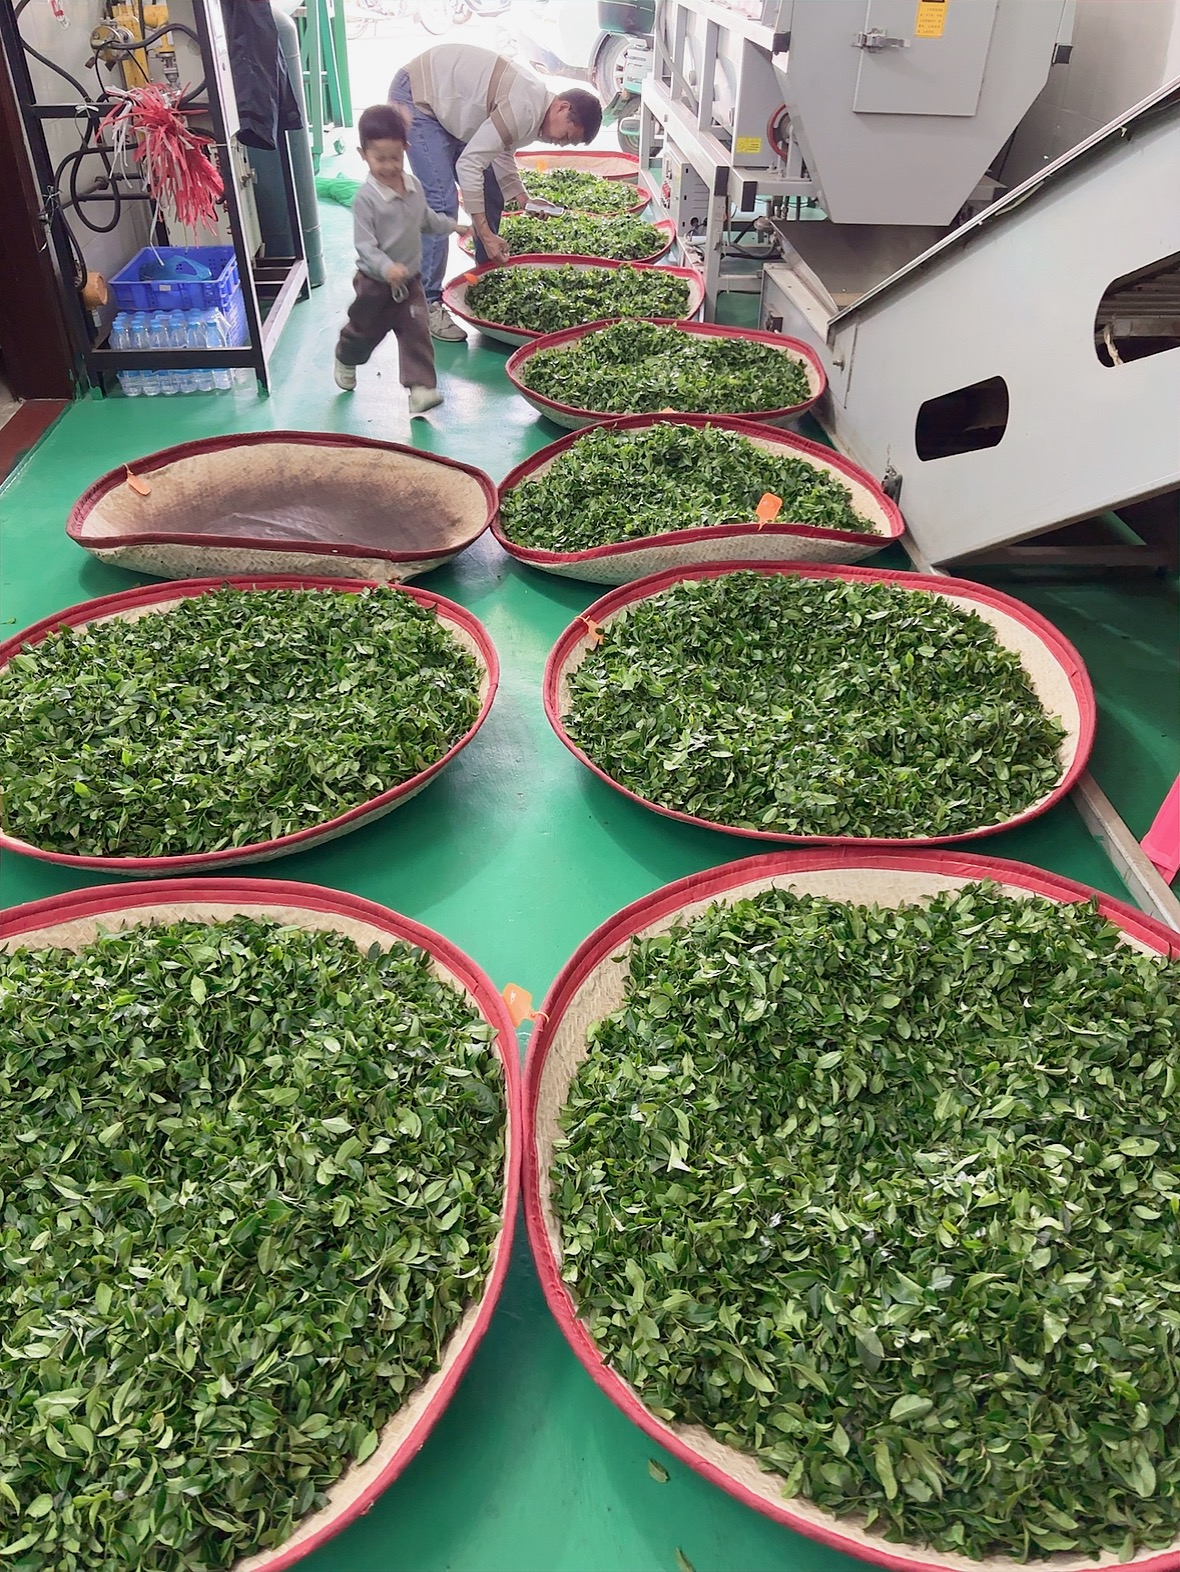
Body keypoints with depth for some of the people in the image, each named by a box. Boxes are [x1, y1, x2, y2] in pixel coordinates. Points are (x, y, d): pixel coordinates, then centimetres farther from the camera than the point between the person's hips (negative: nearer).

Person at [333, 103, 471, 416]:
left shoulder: (413, 185, -3)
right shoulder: (366, 198, -23)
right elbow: (365, 245, -25)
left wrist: (452, 226, 22)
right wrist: (387, 267, -40)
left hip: (410, 278, 4)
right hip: (376, 282, -4)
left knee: (416, 332, -5)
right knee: (365, 329, 16)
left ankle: (421, 388, -6)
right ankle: (346, 360, 46)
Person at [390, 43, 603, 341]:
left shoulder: (534, 106, 1)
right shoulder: (526, 111, -29)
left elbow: (500, 152, 12)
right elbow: (469, 164, -30)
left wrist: (521, 198, -4)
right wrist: (486, 235, -30)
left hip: (446, 102, 10)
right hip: (415, 97, -10)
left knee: (491, 195, 10)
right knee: (442, 203, -18)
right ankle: (427, 304, -14)